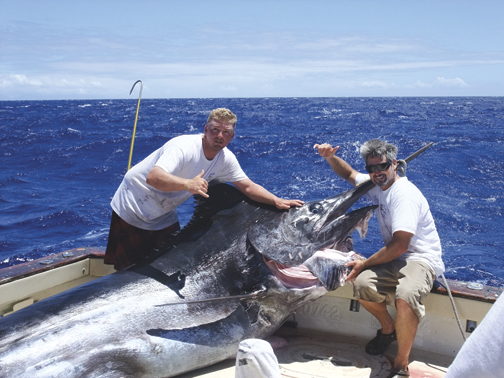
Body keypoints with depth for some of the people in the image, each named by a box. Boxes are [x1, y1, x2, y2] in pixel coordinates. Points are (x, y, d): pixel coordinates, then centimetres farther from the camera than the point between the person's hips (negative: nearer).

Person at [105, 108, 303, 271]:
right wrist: (188, 184, -62)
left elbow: (249, 187, -1)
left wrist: (277, 201, -15)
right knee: (130, 270, -2)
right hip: (132, 211, -6)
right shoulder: (184, 146, -31)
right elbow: (153, 177, -45)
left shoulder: (226, 159, -8)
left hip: (164, 218, 6)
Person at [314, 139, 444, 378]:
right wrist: (330, 157, 7)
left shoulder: (404, 194, -19)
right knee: (362, 283, -23)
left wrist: (364, 264, -15)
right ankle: (388, 329, 7)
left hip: (422, 259, -7)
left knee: (405, 296, -39)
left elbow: (399, 245, -25)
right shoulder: (376, 185, 8)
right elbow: (349, 174, 27)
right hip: (395, 259, 7)